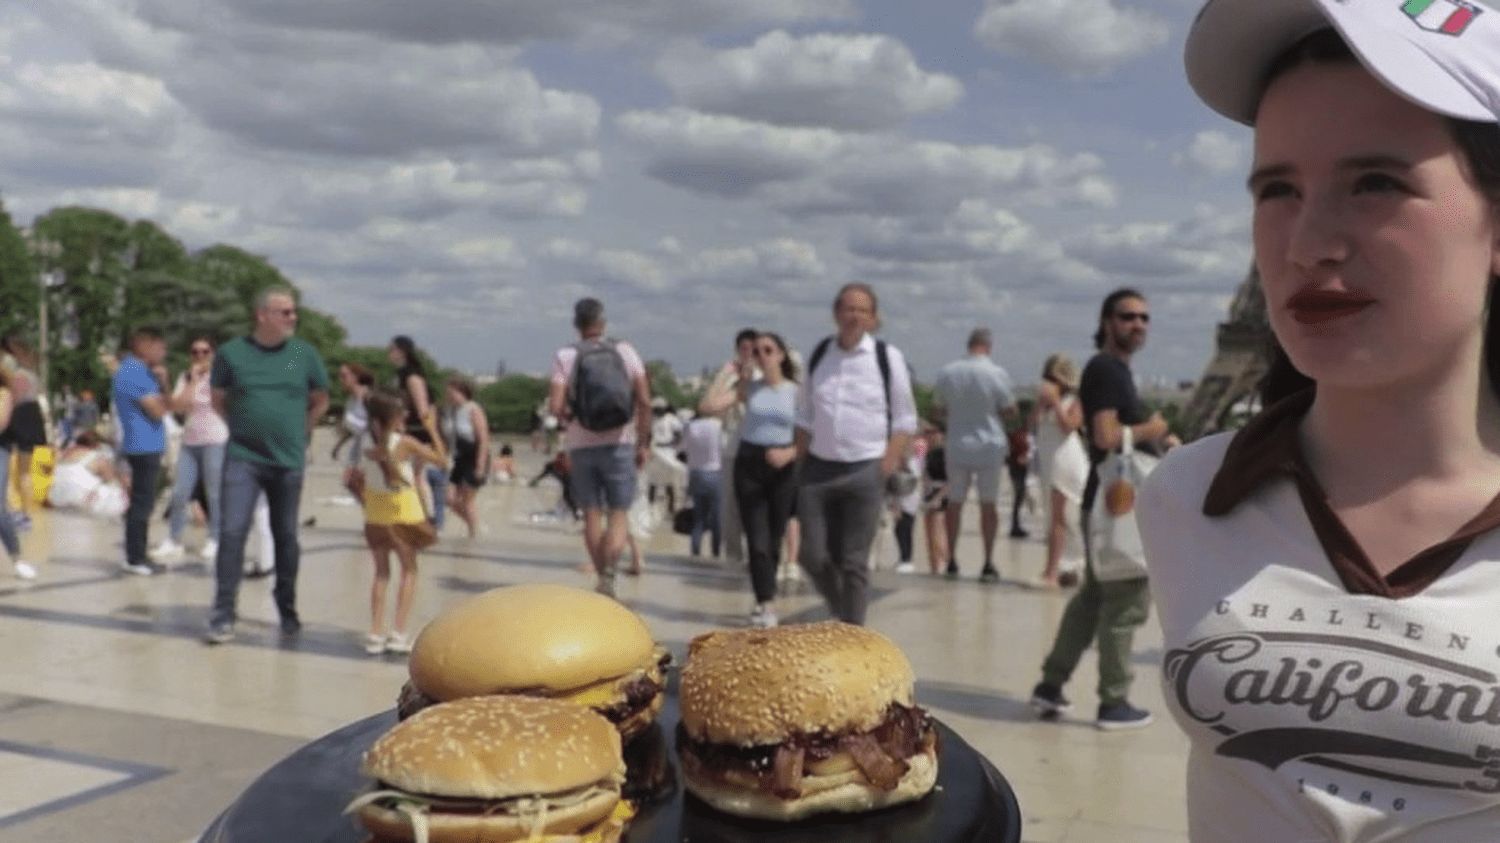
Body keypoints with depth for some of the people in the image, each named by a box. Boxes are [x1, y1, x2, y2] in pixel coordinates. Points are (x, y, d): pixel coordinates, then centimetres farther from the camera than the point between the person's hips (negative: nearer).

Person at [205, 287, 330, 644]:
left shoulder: (305, 353, 0)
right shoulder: (232, 353, -3)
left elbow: (320, 401, 13)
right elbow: (218, 400, 12)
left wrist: (300, 431, 8)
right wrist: (244, 428, 7)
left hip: (288, 461, 1)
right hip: (242, 458, -1)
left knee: (286, 537, 9)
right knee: (232, 532, -9)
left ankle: (287, 610, 24)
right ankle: (223, 616, -2)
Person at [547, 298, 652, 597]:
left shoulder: (565, 356, -2)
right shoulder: (624, 351, 0)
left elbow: (555, 406, -11)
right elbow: (644, 400, -6)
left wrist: (572, 416, 11)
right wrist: (643, 443, 2)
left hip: (582, 445, 1)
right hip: (618, 443, 0)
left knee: (592, 514, 11)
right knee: (618, 514, 4)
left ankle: (602, 578, 16)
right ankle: (608, 574, -16)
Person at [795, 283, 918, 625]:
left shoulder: (888, 357, -4)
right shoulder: (819, 354, 6)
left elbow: (904, 420, 0)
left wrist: (888, 464, -10)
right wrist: (801, 462, 7)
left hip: (864, 472, -3)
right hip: (818, 468, 3)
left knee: (854, 562, 0)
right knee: (813, 556, 4)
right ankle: (844, 615, 30)